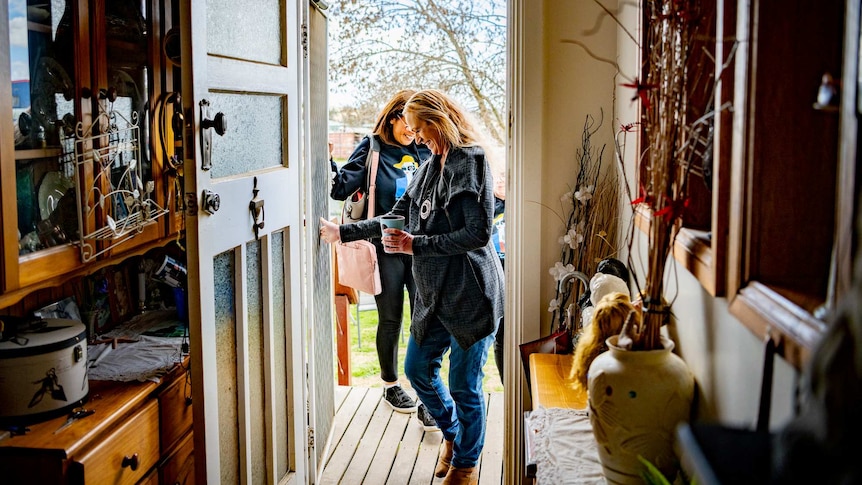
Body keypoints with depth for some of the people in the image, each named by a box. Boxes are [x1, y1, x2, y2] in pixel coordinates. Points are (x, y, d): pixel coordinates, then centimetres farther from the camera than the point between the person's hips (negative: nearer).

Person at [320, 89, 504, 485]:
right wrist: (341, 233, 16)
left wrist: (416, 245, -19)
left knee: (464, 384, 2)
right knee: (418, 368, 16)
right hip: (434, 293, 8)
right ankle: (452, 433, 40)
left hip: (470, 294, -8)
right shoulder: (429, 168, 13)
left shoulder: (472, 162, -13)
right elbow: (396, 219, 19)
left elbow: (478, 233, -20)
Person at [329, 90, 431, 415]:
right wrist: (328, 162, -27)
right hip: (387, 248, -2)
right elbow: (342, 188, -12)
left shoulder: (425, 151, 9)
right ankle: (391, 385, 26)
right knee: (391, 319, 9)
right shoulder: (372, 149, -1)